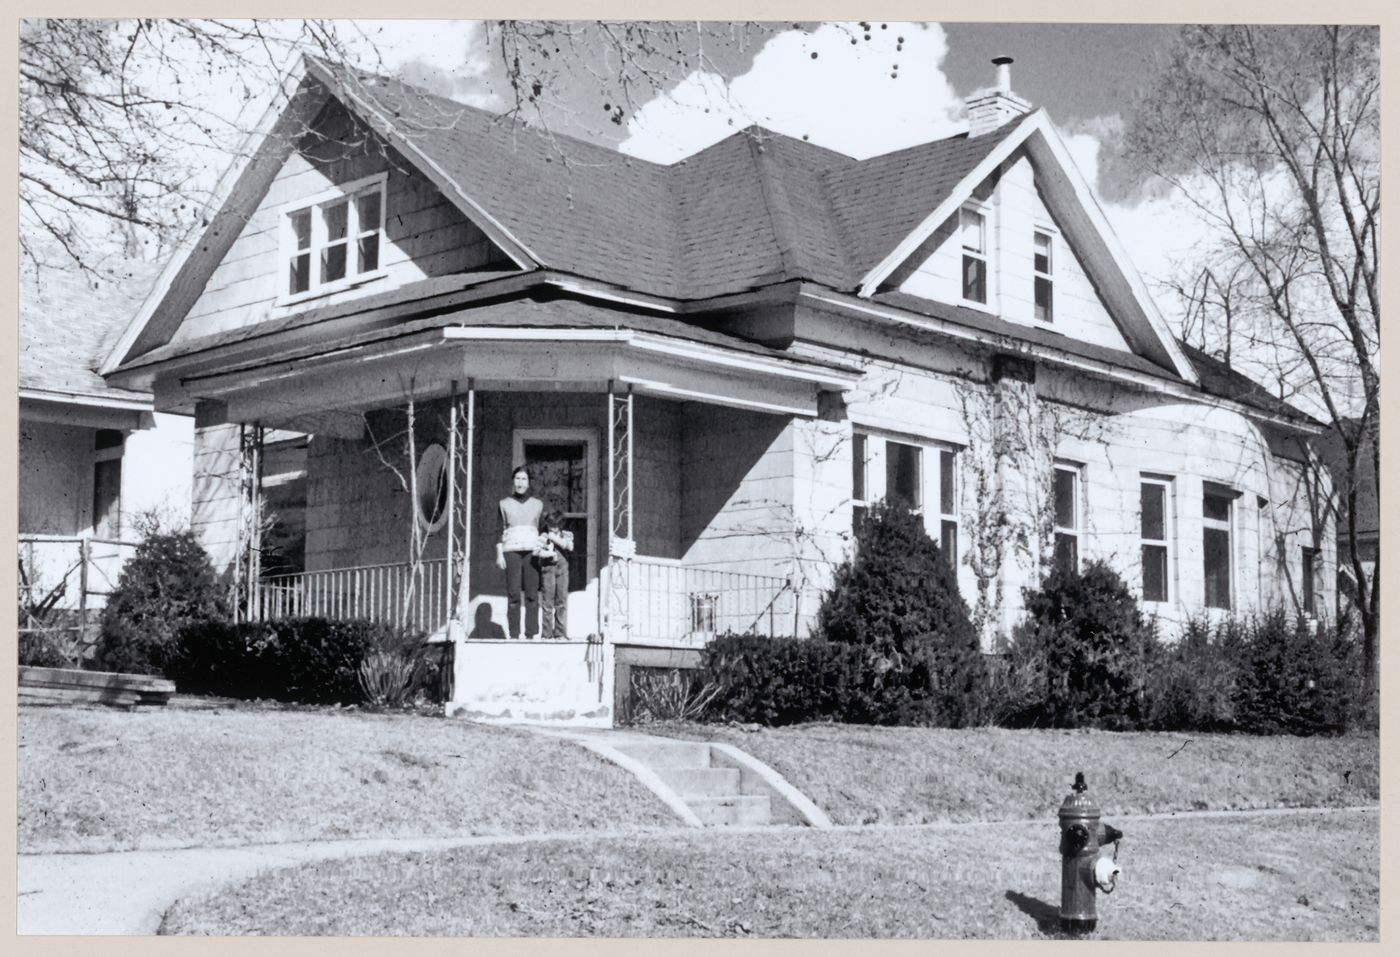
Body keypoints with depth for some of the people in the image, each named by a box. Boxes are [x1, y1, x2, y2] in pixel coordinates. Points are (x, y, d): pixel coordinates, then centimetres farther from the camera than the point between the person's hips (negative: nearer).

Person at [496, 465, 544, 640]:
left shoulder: (538, 504, 15)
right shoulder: (504, 504, 11)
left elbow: (543, 531, 16)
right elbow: (499, 531, 9)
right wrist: (499, 554, 0)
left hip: (532, 551, 1)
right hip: (511, 551, -1)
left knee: (532, 594, -5)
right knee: (513, 594, -8)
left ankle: (531, 634, -2)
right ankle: (513, 634, -5)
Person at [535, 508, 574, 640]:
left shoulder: (567, 535, 12)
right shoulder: (544, 537, 4)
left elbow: (569, 546, -7)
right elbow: (536, 551, -8)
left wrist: (555, 539, -5)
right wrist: (551, 554, -9)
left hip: (562, 567, 2)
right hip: (547, 567, -2)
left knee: (562, 600, 0)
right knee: (547, 602, -2)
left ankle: (560, 633, 3)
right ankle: (547, 633, 1)